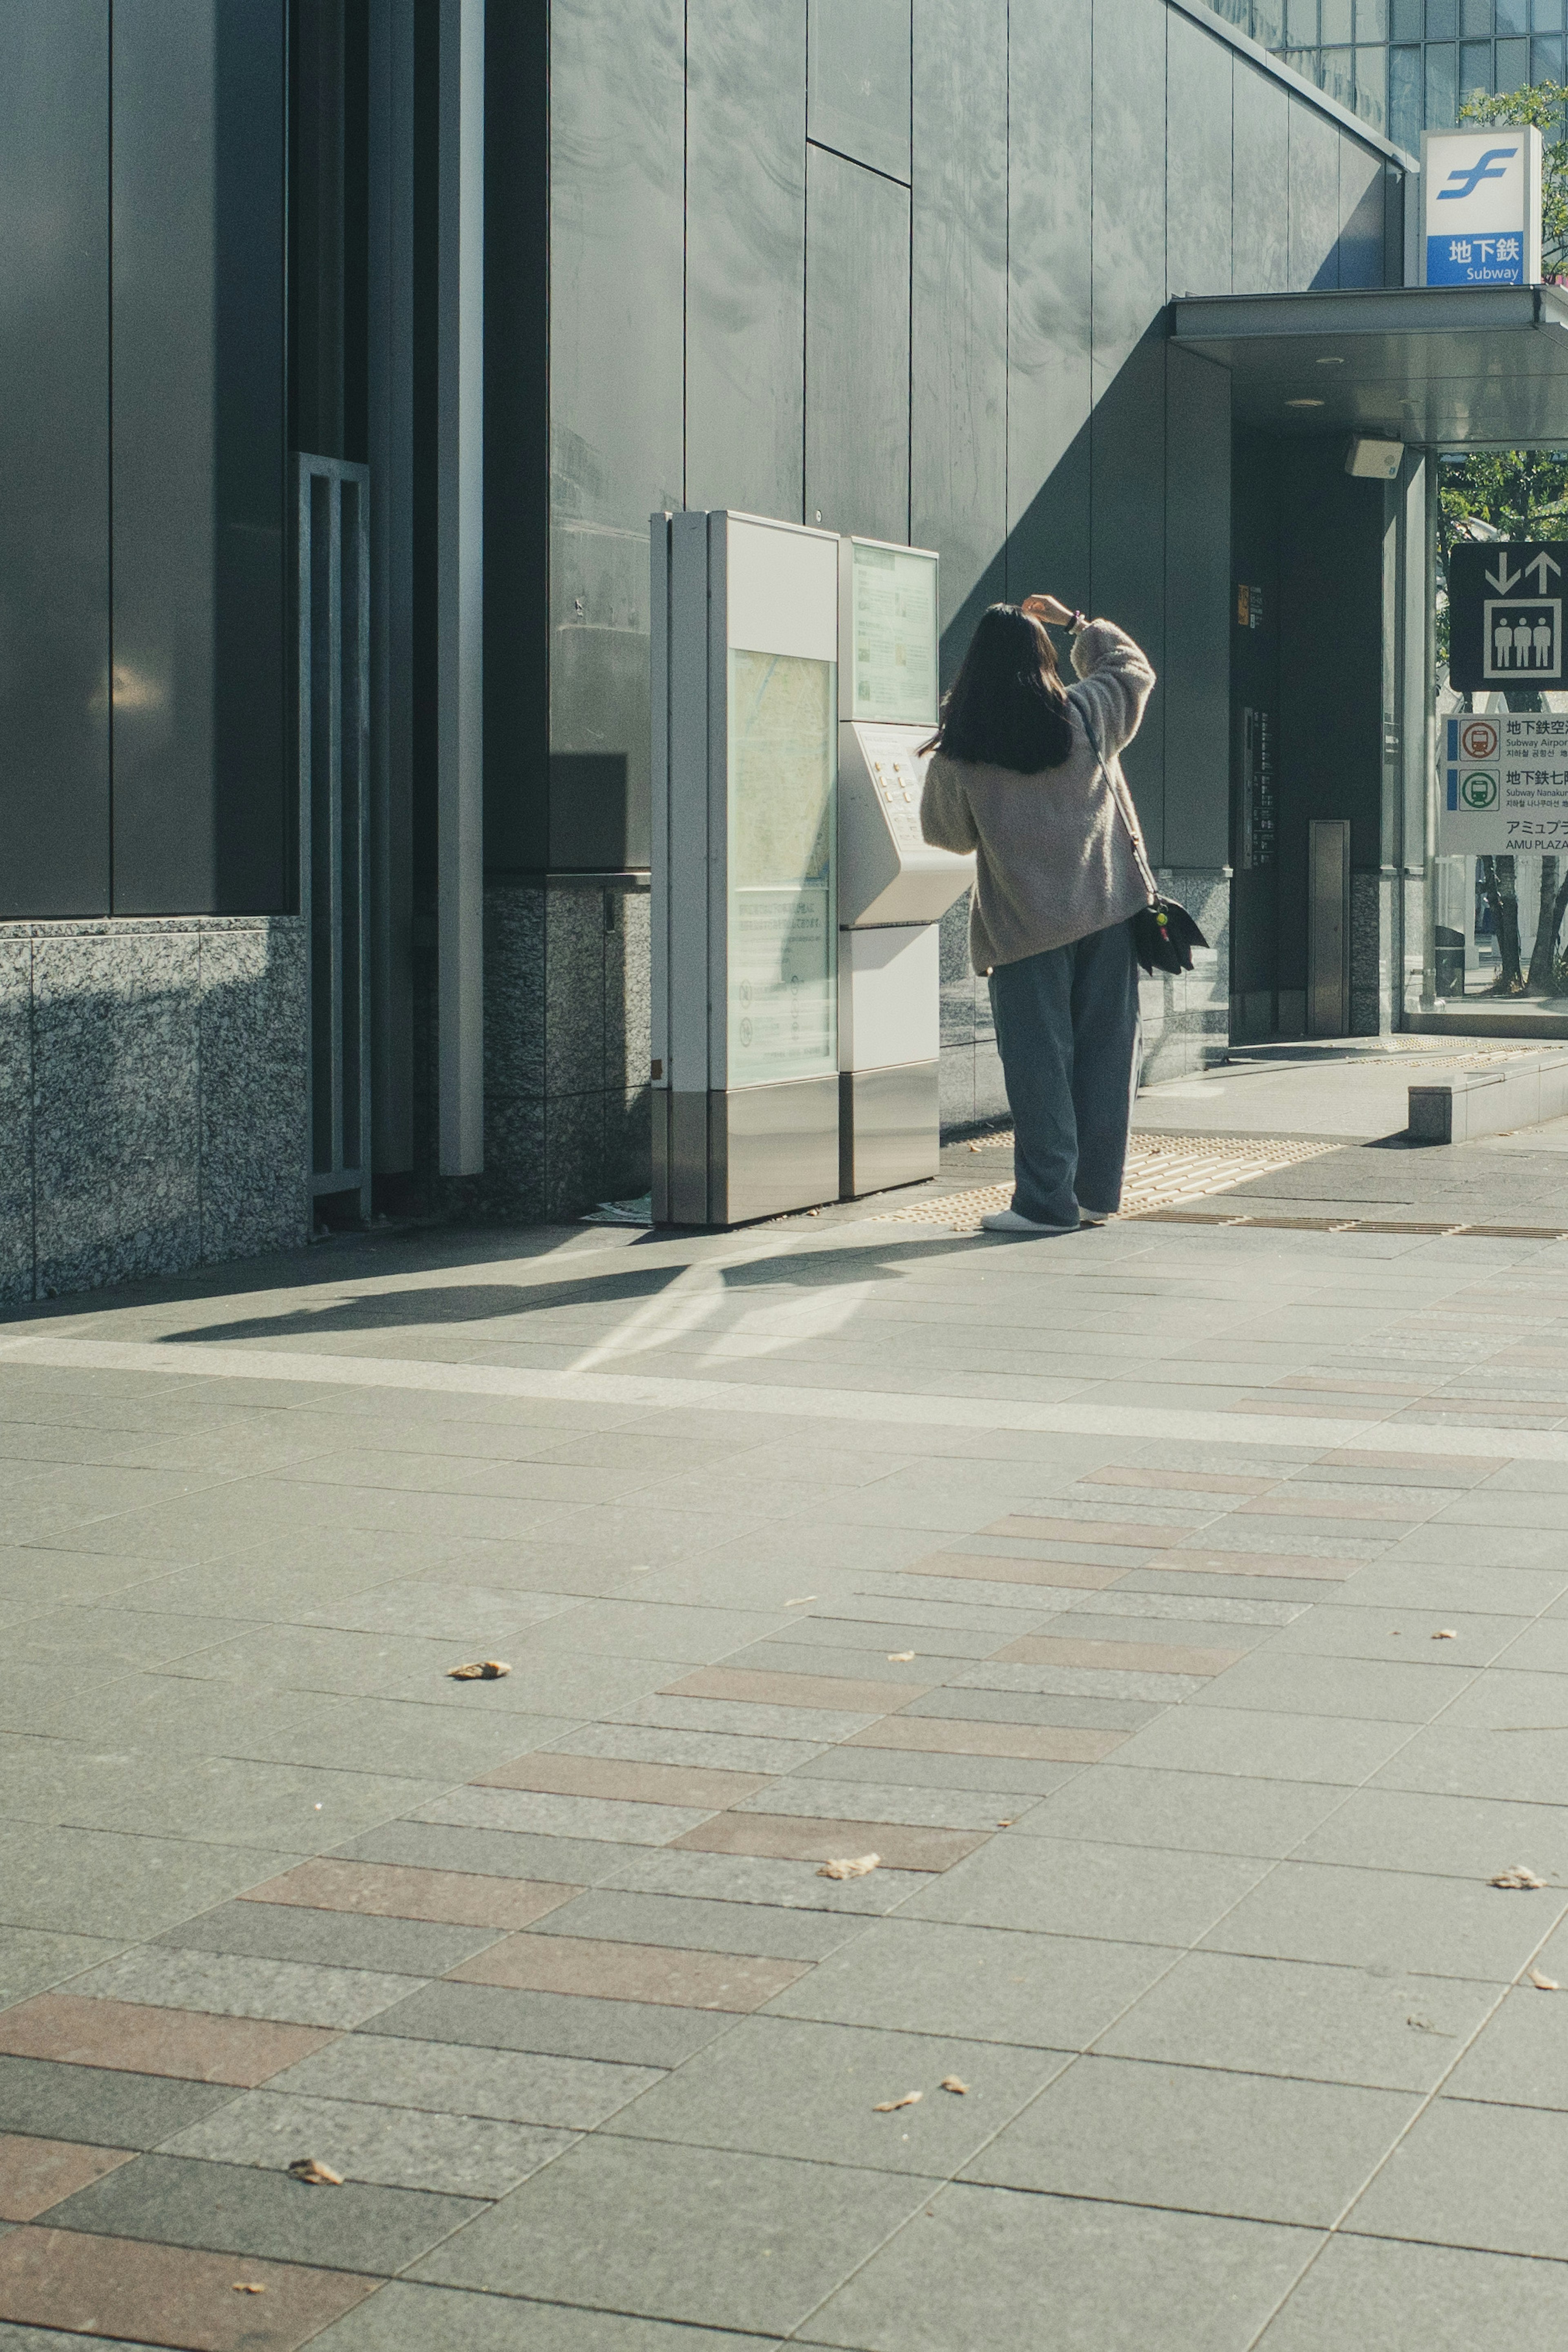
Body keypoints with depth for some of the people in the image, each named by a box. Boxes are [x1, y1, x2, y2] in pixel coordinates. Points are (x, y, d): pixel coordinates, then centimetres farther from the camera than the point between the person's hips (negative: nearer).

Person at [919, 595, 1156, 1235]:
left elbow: (945, 831, 6)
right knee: (1104, 1052, 9)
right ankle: (1096, 1191, 15)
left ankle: (1047, 1200, 1)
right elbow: (1132, 667, 21)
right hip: (1108, 907, 3)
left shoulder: (960, 751, -8)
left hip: (1026, 923, -3)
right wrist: (1076, 622, 31)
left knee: (1038, 1061, 1)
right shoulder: (1087, 715, -1)